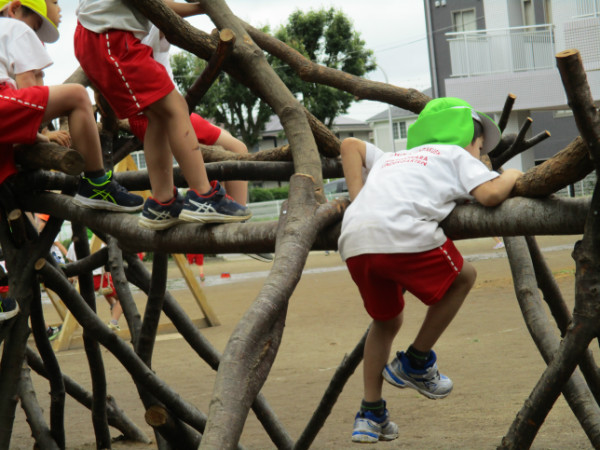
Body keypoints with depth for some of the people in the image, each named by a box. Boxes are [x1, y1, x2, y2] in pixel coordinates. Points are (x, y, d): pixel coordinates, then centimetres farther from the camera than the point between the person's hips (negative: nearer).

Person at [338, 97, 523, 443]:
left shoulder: (394, 159, 38)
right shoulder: (458, 155, 20)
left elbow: (351, 145, 35)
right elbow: (490, 194, 3)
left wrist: (358, 200, 25)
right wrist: (511, 177, 25)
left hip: (354, 243, 6)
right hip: (403, 236, -6)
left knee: (387, 320, 30)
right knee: (462, 276, 24)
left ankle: (371, 415, 28)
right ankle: (415, 364, 25)